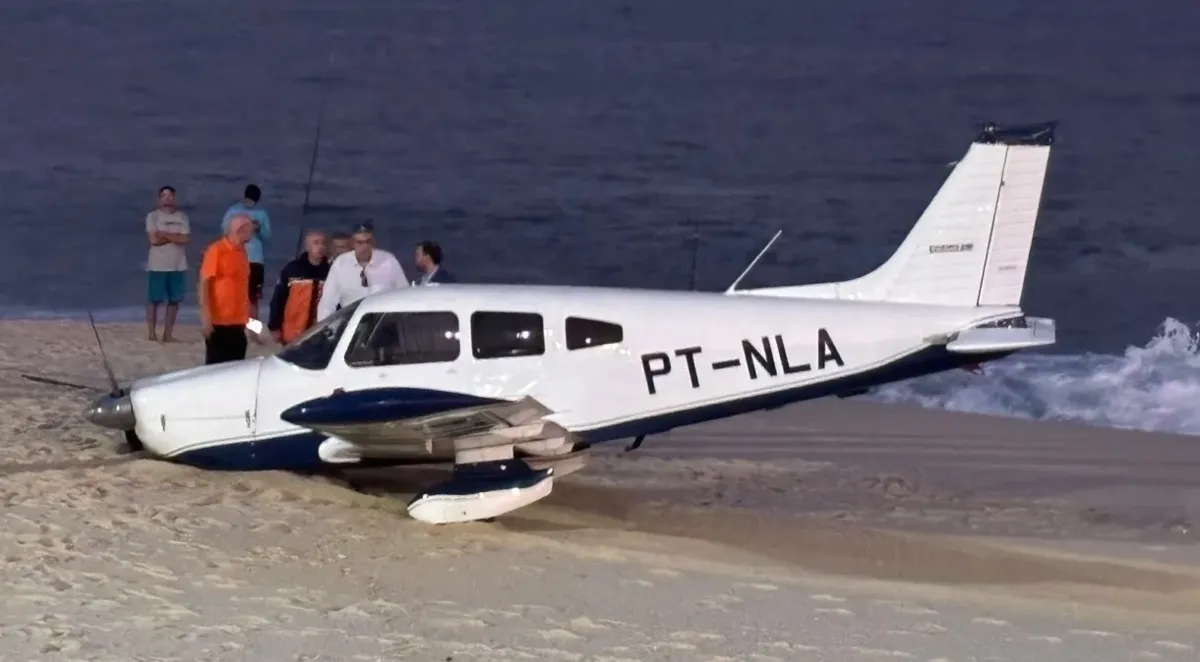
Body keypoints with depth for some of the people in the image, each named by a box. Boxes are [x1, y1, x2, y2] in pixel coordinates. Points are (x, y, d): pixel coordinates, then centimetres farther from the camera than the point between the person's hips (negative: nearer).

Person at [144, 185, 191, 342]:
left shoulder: (182, 217, 7)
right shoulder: (153, 216, -2)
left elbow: (186, 239, -5)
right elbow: (154, 240, -13)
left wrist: (165, 234, -9)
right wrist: (175, 236, -6)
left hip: (177, 265, 4)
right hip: (157, 265, -4)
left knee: (174, 300, 4)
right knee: (154, 299, -2)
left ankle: (168, 334, 10)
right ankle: (151, 333, 2)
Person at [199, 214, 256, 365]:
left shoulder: (242, 251, 11)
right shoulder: (216, 250, -11)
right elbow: (204, 283, -13)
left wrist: (247, 317, 17)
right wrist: (205, 316, -19)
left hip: (238, 322, 7)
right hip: (218, 322, -7)